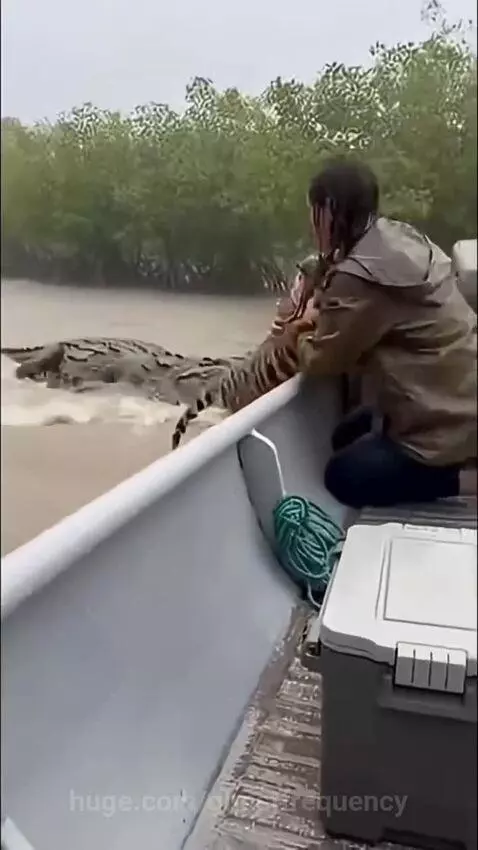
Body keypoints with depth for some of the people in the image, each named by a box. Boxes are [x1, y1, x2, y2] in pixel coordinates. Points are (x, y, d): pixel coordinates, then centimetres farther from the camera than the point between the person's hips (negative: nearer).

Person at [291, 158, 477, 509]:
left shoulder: (359, 276, -25)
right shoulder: (400, 238, 1)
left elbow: (323, 360, -11)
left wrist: (305, 334, 9)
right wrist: (324, 315, 1)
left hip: (447, 423, -9)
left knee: (344, 477, 8)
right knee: (347, 437, 22)